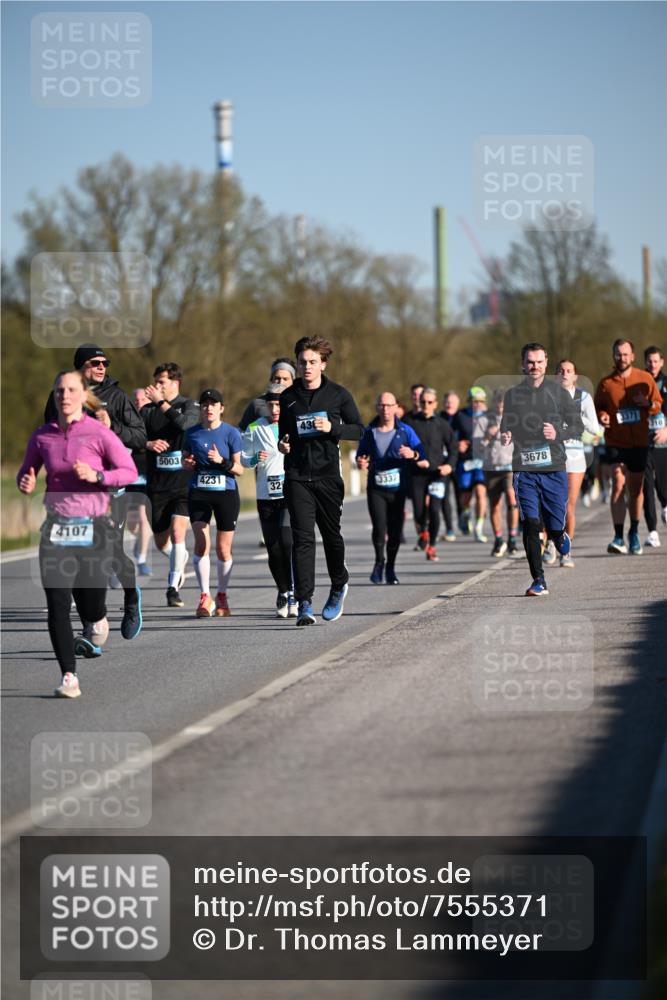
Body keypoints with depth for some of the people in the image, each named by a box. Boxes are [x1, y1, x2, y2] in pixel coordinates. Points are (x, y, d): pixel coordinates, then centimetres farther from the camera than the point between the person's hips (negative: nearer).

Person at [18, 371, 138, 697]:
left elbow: (130, 471, -5)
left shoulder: (99, 433, -6)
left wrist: (96, 476, -20)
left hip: (94, 525, -2)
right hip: (57, 525, 2)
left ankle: (98, 620, 41)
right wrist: (26, 484, -6)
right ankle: (69, 677, -2)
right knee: (57, 605, -8)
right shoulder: (42, 436, 4)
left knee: (90, 606, 1)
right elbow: (27, 471, 17)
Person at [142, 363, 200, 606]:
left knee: (177, 532, -18)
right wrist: (149, 444, -15)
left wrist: (162, 403, -19)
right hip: (157, 484, 4)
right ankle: (181, 559, 42)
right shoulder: (147, 410, 9)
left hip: (183, 483, -4)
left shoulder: (189, 406, 0)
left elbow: (184, 423, -22)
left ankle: (173, 588, -9)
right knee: (161, 542, 8)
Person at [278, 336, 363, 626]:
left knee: (331, 534, 12)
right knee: (302, 537, -10)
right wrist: (282, 443, 1)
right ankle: (304, 604, -13)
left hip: (328, 475, -1)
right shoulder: (288, 397, 8)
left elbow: (358, 429, 4)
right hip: (297, 478, 1)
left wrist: (332, 428, -13)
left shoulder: (338, 394, 1)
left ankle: (339, 585, 39)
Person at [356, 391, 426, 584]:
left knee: (395, 531, 3)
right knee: (379, 528, -13)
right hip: (376, 488, 0)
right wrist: (360, 462, -6)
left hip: (398, 487, 0)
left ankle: (390, 567, 21)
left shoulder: (405, 431, 3)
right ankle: (379, 561, 11)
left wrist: (413, 454, -22)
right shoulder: (369, 432, 6)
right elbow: (361, 454, 17)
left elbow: (422, 453, 0)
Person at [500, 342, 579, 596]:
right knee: (530, 525, -9)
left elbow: (576, 423, 5)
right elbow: (505, 428, 15)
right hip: (524, 470, 0)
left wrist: (558, 433, -14)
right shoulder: (512, 395, 8)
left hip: (554, 469, 0)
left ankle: (560, 537, 39)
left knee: (554, 526, 2)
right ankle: (538, 581, -5)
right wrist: (505, 438, -7)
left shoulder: (558, 392, 5)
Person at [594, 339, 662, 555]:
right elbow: (597, 407, 9)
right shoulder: (606, 383, 1)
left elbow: (658, 404, 9)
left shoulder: (645, 379, 3)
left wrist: (648, 404, -12)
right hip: (615, 441, -2)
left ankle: (634, 533, 30)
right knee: (618, 484, -16)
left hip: (639, 442, 2)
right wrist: (602, 416, -13)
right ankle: (618, 537, -18)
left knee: (636, 488, 11)